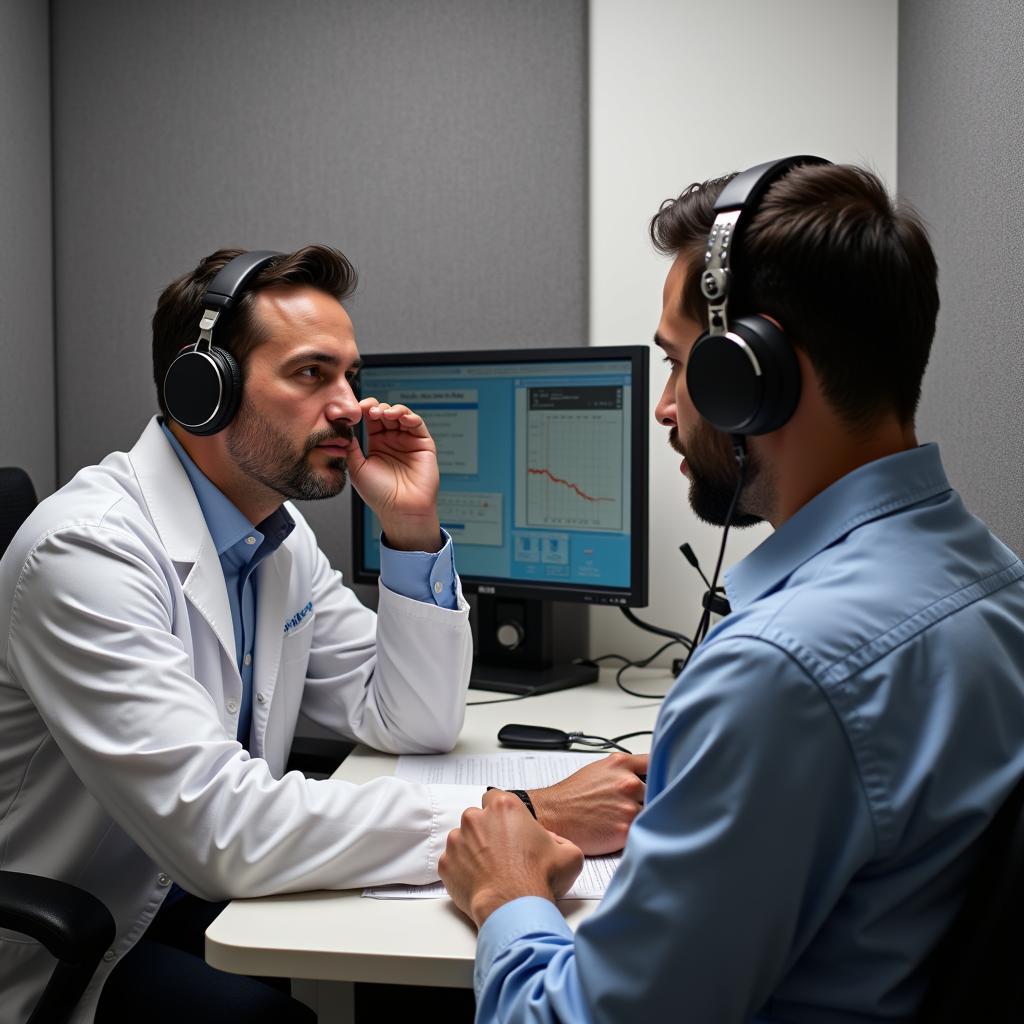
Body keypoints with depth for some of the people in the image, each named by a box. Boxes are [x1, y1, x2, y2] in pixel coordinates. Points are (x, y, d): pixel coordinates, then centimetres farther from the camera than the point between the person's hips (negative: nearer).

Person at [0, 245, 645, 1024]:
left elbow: (415, 726, 2)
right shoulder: (88, 549, -25)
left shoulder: (283, 539, 2)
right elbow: (219, 825, -33)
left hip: (207, 896, 7)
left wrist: (412, 529, -12)